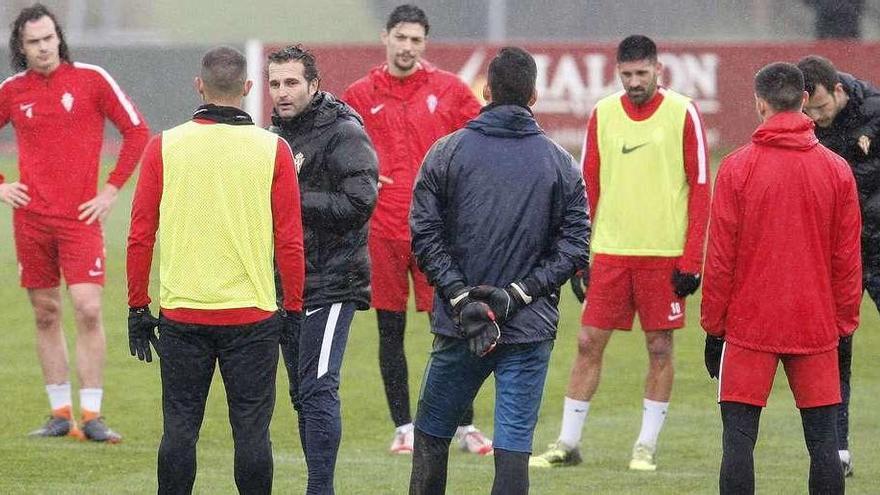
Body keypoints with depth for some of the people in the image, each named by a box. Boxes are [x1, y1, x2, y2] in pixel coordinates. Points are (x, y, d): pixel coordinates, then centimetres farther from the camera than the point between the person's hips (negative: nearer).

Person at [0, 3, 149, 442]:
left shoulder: (91, 79, -1)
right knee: (45, 314, 6)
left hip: (80, 216, -3)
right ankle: (60, 413, 13)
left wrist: (112, 189, -3)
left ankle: (91, 416, -9)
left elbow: (137, 132, 2)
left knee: (88, 310, -12)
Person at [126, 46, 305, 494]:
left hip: (181, 315, 1)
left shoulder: (164, 147, -1)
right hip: (252, 314, -1)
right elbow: (290, 241, -2)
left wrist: (137, 309, 10)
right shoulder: (272, 150, -3)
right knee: (251, 430, 3)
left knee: (179, 428, 6)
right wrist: (293, 308, 9)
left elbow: (140, 237, 1)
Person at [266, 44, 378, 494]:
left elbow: (359, 203, -19)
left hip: (332, 282, -8)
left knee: (318, 389, -14)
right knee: (303, 393, 11)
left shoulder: (343, 133, -10)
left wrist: (294, 196, -19)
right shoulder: (277, 134, 15)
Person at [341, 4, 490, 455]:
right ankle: (404, 427, 13)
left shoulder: (448, 90, 4)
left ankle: (465, 426, 7)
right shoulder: (359, 96, 5)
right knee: (390, 330, 5)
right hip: (381, 229, 1)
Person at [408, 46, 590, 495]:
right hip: (531, 331, 0)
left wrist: (458, 293, -7)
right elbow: (573, 246, -2)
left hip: (457, 327, 0)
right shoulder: (560, 163, 3)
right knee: (514, 447, -2)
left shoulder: (447, 152, 0)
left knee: (431, 434, 15)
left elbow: (425, 234, -6)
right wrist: (520, 291, -5)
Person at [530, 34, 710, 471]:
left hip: (665, 252, -3)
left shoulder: (683, 114, -3)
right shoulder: (603, 114, 6)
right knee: (588, 342, 1)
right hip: (610, 252, 3)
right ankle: (567, 443, 8)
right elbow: (588, 187, 11)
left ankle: (647, 446, 12)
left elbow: (700, 189, -3)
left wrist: (691, 259, -9)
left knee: (659, 347, 3)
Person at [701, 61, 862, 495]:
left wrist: (713, 325, 5)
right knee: (822, 438, 5)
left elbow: (720, 257, -3)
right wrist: (845, 323, 12)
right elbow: (848, 259, 4)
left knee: (739, 437, 0)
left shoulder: (737, 167, -5)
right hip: (817, 326, 2)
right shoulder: (836, 170, 1)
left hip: (749, 325, -2)